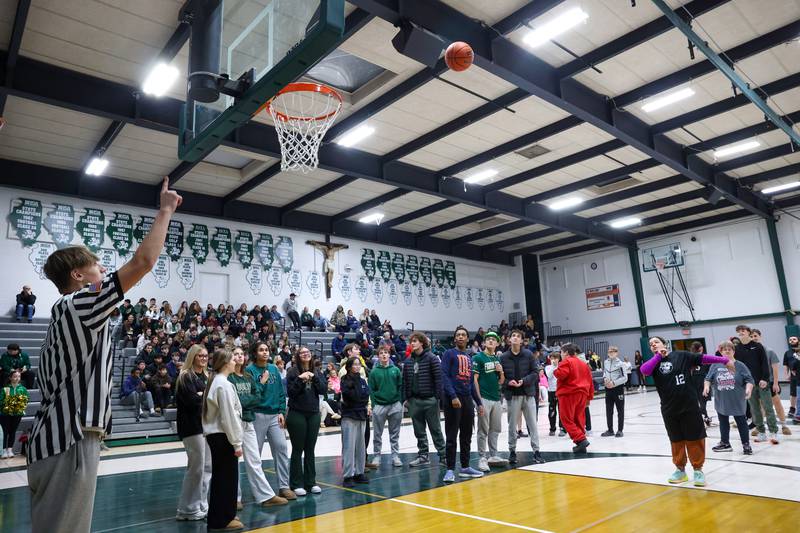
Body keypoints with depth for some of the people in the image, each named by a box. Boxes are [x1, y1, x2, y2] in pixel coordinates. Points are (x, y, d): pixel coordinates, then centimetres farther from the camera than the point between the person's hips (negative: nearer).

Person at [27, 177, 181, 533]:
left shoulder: (64, 313, 20)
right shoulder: (79, 304, -10)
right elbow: (143, 261, -18)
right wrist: (165, 210, -8)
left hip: (56, 439, 10)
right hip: (69, 441, -10)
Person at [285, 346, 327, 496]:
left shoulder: (317, 372, 8)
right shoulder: (293, 372, -4)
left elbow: (324, 389, -2)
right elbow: (290, 392, -11)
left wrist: (314, 377, -13)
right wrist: (300, 379, -22)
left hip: (314, 414, 4)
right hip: (297, 414, -4)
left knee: (310, 450, 11)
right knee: (297, 450, 3)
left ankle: (311, 482, 20)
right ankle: (296, 484, 12)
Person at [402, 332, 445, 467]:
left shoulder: (432, 358, -7)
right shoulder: (408, 361, 7)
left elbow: (438, 378, -10)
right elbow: (405, 380, 10)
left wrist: (438, 396, -15)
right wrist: (406, 398, 5)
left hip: (429, 400, -5)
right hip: (414, 401, 5)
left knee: (435, 429, 4)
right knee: (419, 431, 11)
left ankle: (443, 455, 15)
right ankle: (423, 456, 21)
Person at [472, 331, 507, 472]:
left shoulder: (498, 359, 15)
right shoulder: (478, 357, -4)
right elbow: (474, 379, -9)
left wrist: (501, 372, -2)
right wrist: (479, 399, -14)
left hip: (497, 399, 6)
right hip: (484, 398, -6)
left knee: (495, 429, 13)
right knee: (483, 430, -1)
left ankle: (493, 456, 24)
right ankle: (482, 458, 7)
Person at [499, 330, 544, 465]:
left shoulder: (528, 355, 0)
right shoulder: (504, 357, 0)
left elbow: (535, 372, -1)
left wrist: (524, 381, -14)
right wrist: (508, 383, -15)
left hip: (528, 394, 0)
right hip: (512, 395, 0)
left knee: (532, 424, 3)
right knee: (512, 425, 8)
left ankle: (536, 451, 11)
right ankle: (512, 451, 21)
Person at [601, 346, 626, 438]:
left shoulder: (620, 363, -11)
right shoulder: (605, 362, 6)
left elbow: (625, 378, -11)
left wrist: (614, 383, -18)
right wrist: (605, 379, -2)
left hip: (618, 389, -5)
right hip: (608, 389, 5)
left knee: (620, 410, 5)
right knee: (609, 410, 9)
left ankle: (620, 430, 13)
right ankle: (610, 430, 19)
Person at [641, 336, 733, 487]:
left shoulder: (681, 355, -1)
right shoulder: (654, 362, 1)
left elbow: (703, 358, 1)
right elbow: (644, 370, -19)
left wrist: (725, 360, 0)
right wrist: (658, 356, -11)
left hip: (690, 405, -1)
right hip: (669, 408, 2)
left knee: (695, 439, 7)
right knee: (676, 440, 13)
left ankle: (698, 470, 22)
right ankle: (680, 470, 28)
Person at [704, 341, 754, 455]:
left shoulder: (740, 365, -8)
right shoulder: (715, 365, -2)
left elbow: (749, 380, -9)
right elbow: (708, 378, 2)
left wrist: (748, 389, -26)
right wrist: (706, 386, -16)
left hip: (737, 402, -3)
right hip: (721, 402, 3)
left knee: (741, 423, 7)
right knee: (723, 422, 16)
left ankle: (746, 444, 20)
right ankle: (725, 443, 30)